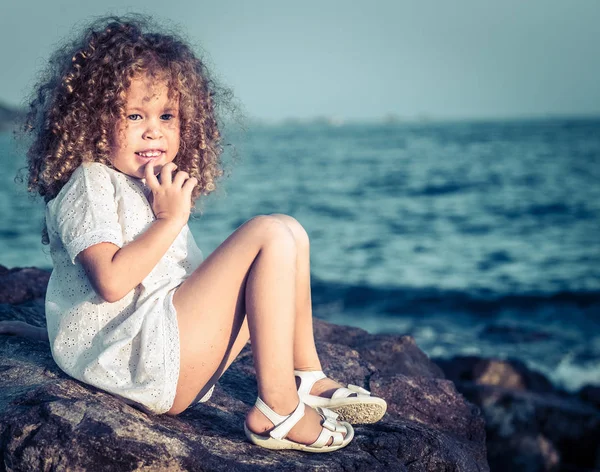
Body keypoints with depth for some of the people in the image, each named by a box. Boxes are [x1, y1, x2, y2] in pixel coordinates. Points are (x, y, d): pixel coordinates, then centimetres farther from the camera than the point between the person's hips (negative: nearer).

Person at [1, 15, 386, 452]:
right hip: (140, 360, -10)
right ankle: (277, 409, -19)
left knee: (290, 236, 12)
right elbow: (111, 282, -21)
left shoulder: (152, 189, 22)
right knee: (270, 233, -17)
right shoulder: (90, 183, -6)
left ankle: (307, 377, 7)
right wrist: (170, 220, -16)